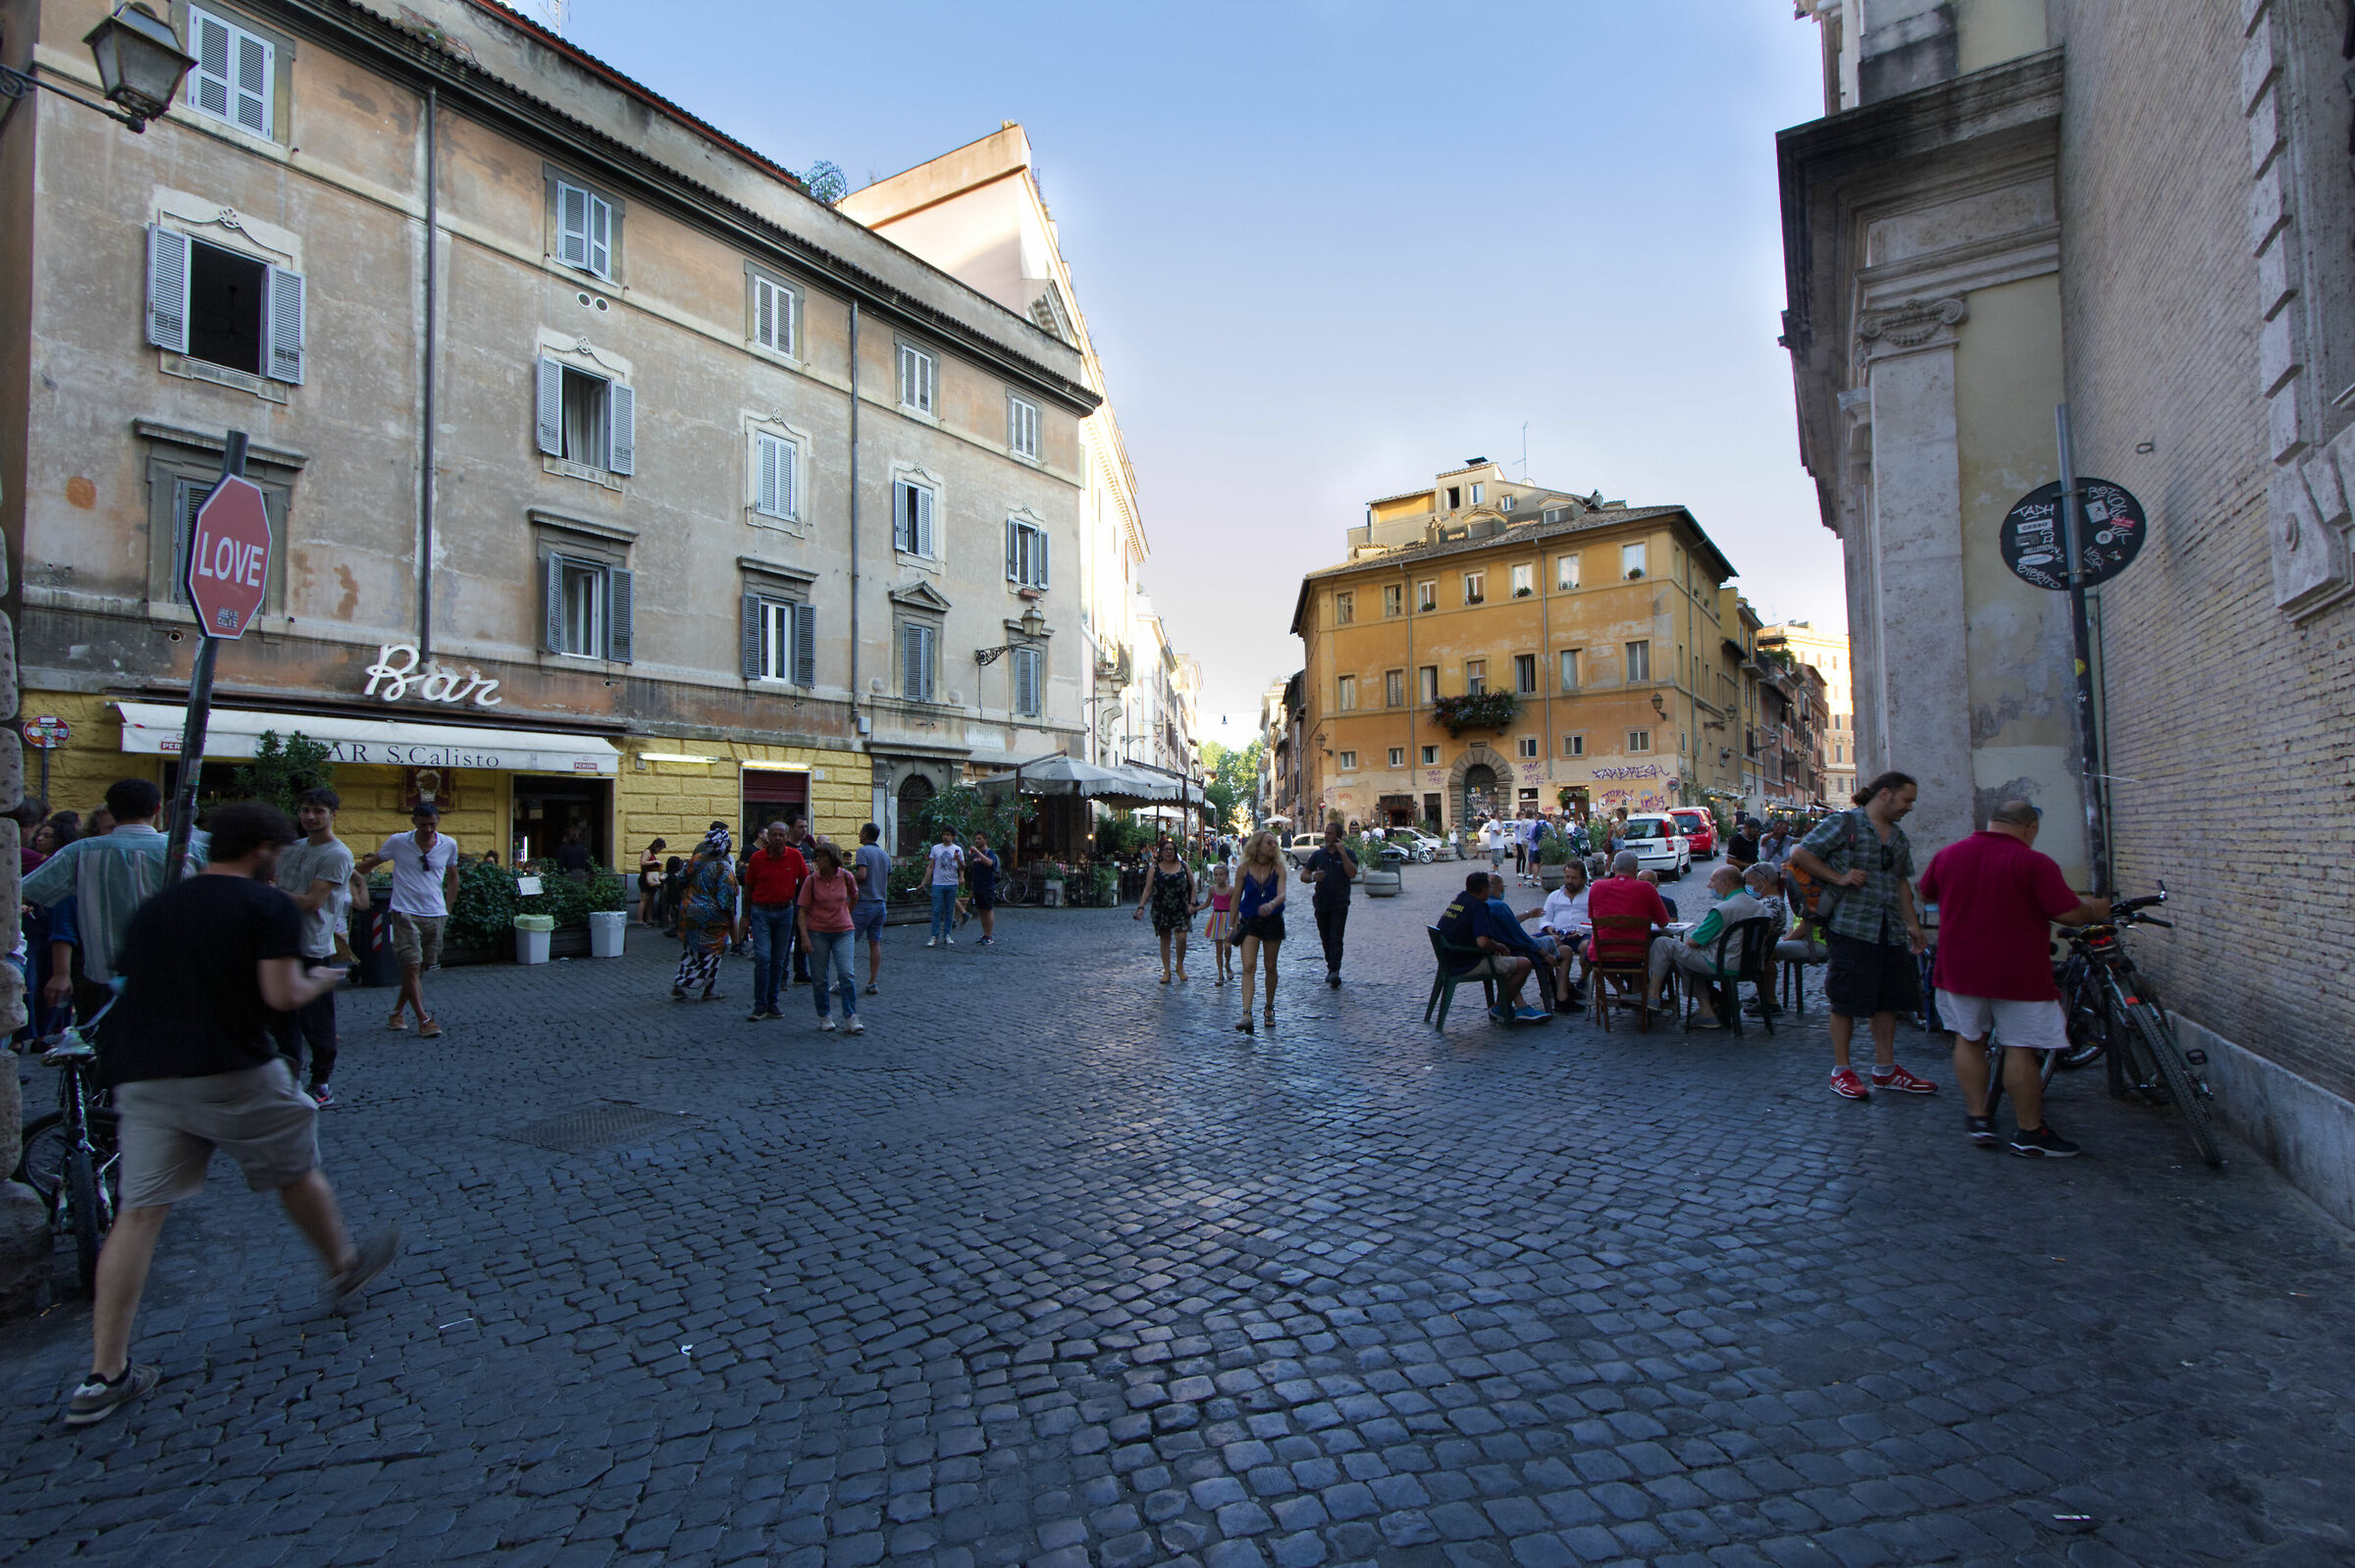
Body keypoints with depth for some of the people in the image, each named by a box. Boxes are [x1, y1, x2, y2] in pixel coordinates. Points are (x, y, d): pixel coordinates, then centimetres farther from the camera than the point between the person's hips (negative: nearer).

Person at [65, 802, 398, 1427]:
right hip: (231, 1075, -5)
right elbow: (282, 996, -14)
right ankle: (345, 1267, 35)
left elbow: (127, 986, 17)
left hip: (142, 1077, 5)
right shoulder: (269, 906, -6)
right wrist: (318, 982, 5)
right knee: (296, 1170, 16)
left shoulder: (152, 908, 13)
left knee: (138, 1213, 7)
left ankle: (105, 1376, 8)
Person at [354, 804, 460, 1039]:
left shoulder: (449, 845, 4)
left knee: (421, 968, 7)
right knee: (412, 967, -9)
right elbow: (370, 864, 13)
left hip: (435, 915, 3)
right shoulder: (398, 842, -3)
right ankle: (424, 1020, -7)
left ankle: (396, 1013, 24)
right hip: (406, 913, -3)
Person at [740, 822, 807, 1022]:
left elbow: (804, 882, 8)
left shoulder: (795, 856, -4)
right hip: (761, 911, -2)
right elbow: (749, 888, 6)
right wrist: (747, 915, 10)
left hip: (785, 911, 2)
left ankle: (772, 1004, 18)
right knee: (762, 957, -10)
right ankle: (760, 1006, -3)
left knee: (779, 960, 7)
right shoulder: (757, 857, -6)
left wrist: (802, 908, 5)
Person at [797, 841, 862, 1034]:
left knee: (846, 974, -9)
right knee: (819, 978, 5)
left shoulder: (846, 877, -4)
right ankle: (824, 1016, 21)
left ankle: (851, 1018, -2)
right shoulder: (811, 880, -6)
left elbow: (854, 897, 18)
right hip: (817, 933, 0)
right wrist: (804, 937, -13)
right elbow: (803, 911, -5)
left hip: (843, 931, 0)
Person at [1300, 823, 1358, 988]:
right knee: (1325, 938, 10)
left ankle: (1334, 972, -19)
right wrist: (1313, 877, -12)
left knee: (1336, 939, -13)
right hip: (1321, 904, 4)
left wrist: (1343, 854, -19)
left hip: (1339, 904, -4)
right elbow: (1303, 875, 10)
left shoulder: (1347, 853, 1)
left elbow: (1352, 874, -15)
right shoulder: (1318, 854, 10)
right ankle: (1331, 967, 23)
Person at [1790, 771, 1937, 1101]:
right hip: (1851, 926, -8)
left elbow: (1902, 882, 24)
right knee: (1847, 1000, -2)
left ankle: (1885, 1069, 24)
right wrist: (1838, 877, -16)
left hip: (1891, 931, 8)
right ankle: (1841, 1071, 8)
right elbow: (1799, 854, -10)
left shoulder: (1899, 836, 18)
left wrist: (1912, 923, 17)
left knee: (1889, 998, 12)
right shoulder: (1843, 823, -6)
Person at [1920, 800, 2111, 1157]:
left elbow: (1925, 895, 19)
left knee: (1969, 1040, 15)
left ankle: (1978, 1117, 16)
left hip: (1959, 968, 4)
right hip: (2017, 974, -4)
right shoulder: (2035, 863, -12)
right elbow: (2069, 914, -14)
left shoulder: (1947, 855, 3)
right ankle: (2030, 1133, 11)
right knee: (2021, 1050, 3)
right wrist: (2096, 910, 8)